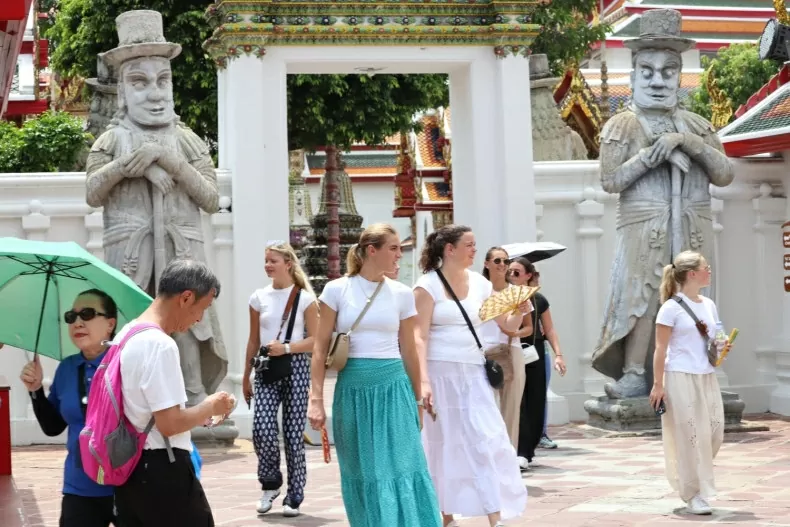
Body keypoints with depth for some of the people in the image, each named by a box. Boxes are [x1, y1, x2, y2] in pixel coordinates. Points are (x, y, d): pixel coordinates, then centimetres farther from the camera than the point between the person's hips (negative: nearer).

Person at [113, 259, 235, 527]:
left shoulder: (126, 335, 11)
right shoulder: (160, 344, -19)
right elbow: (170, 424, -21)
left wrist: (200, 413, 15)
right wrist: (211, 407, -5)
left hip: (130, 470, 9)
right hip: (162, 472, -9)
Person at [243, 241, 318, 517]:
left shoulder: (305, 298, -1)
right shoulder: (259, 297, 8)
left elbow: (315, 339, -2)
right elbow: (253, 341, 13)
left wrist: (286, 347, -16)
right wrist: (246, 376, 13)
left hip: (295, 366, -2)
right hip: (266, 369, 2)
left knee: (293, 433, 0)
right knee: (262, 429, -14)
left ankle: (294, 496, 12)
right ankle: (270, 483, 11)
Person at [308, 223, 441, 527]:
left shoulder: (401, 294, 5)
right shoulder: (337, 290, -1)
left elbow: (409, 351, 11)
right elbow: (321, 347, 0)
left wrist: (417, 400, 15)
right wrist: (316, 398, -6)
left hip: (393, 387, 1)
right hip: (353, 388, 0)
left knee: (400, 469, -6)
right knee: (362, 472, 8)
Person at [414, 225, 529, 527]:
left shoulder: (479, 283, 9)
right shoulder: (428, 285, -5)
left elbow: (508, 325, 13)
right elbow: (419, 336, -11)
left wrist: (519, 312, -10)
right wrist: (423, 380, -21)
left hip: (473, 373, 4)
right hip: (440, 373, -4)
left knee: (488, 441, -6)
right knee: (444, 445, 3)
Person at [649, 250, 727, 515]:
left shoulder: (709, 305, 11)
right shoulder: (672, 307, -9)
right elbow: (660, 349, -10)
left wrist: (722, 347, 0)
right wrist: (658, 385, -14)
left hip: (707, 377, 7)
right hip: (681, 378, -7)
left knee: (714, 433, 5)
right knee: (691, 436, -3)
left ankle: (687, 478, 28)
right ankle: (694, 495, 6)